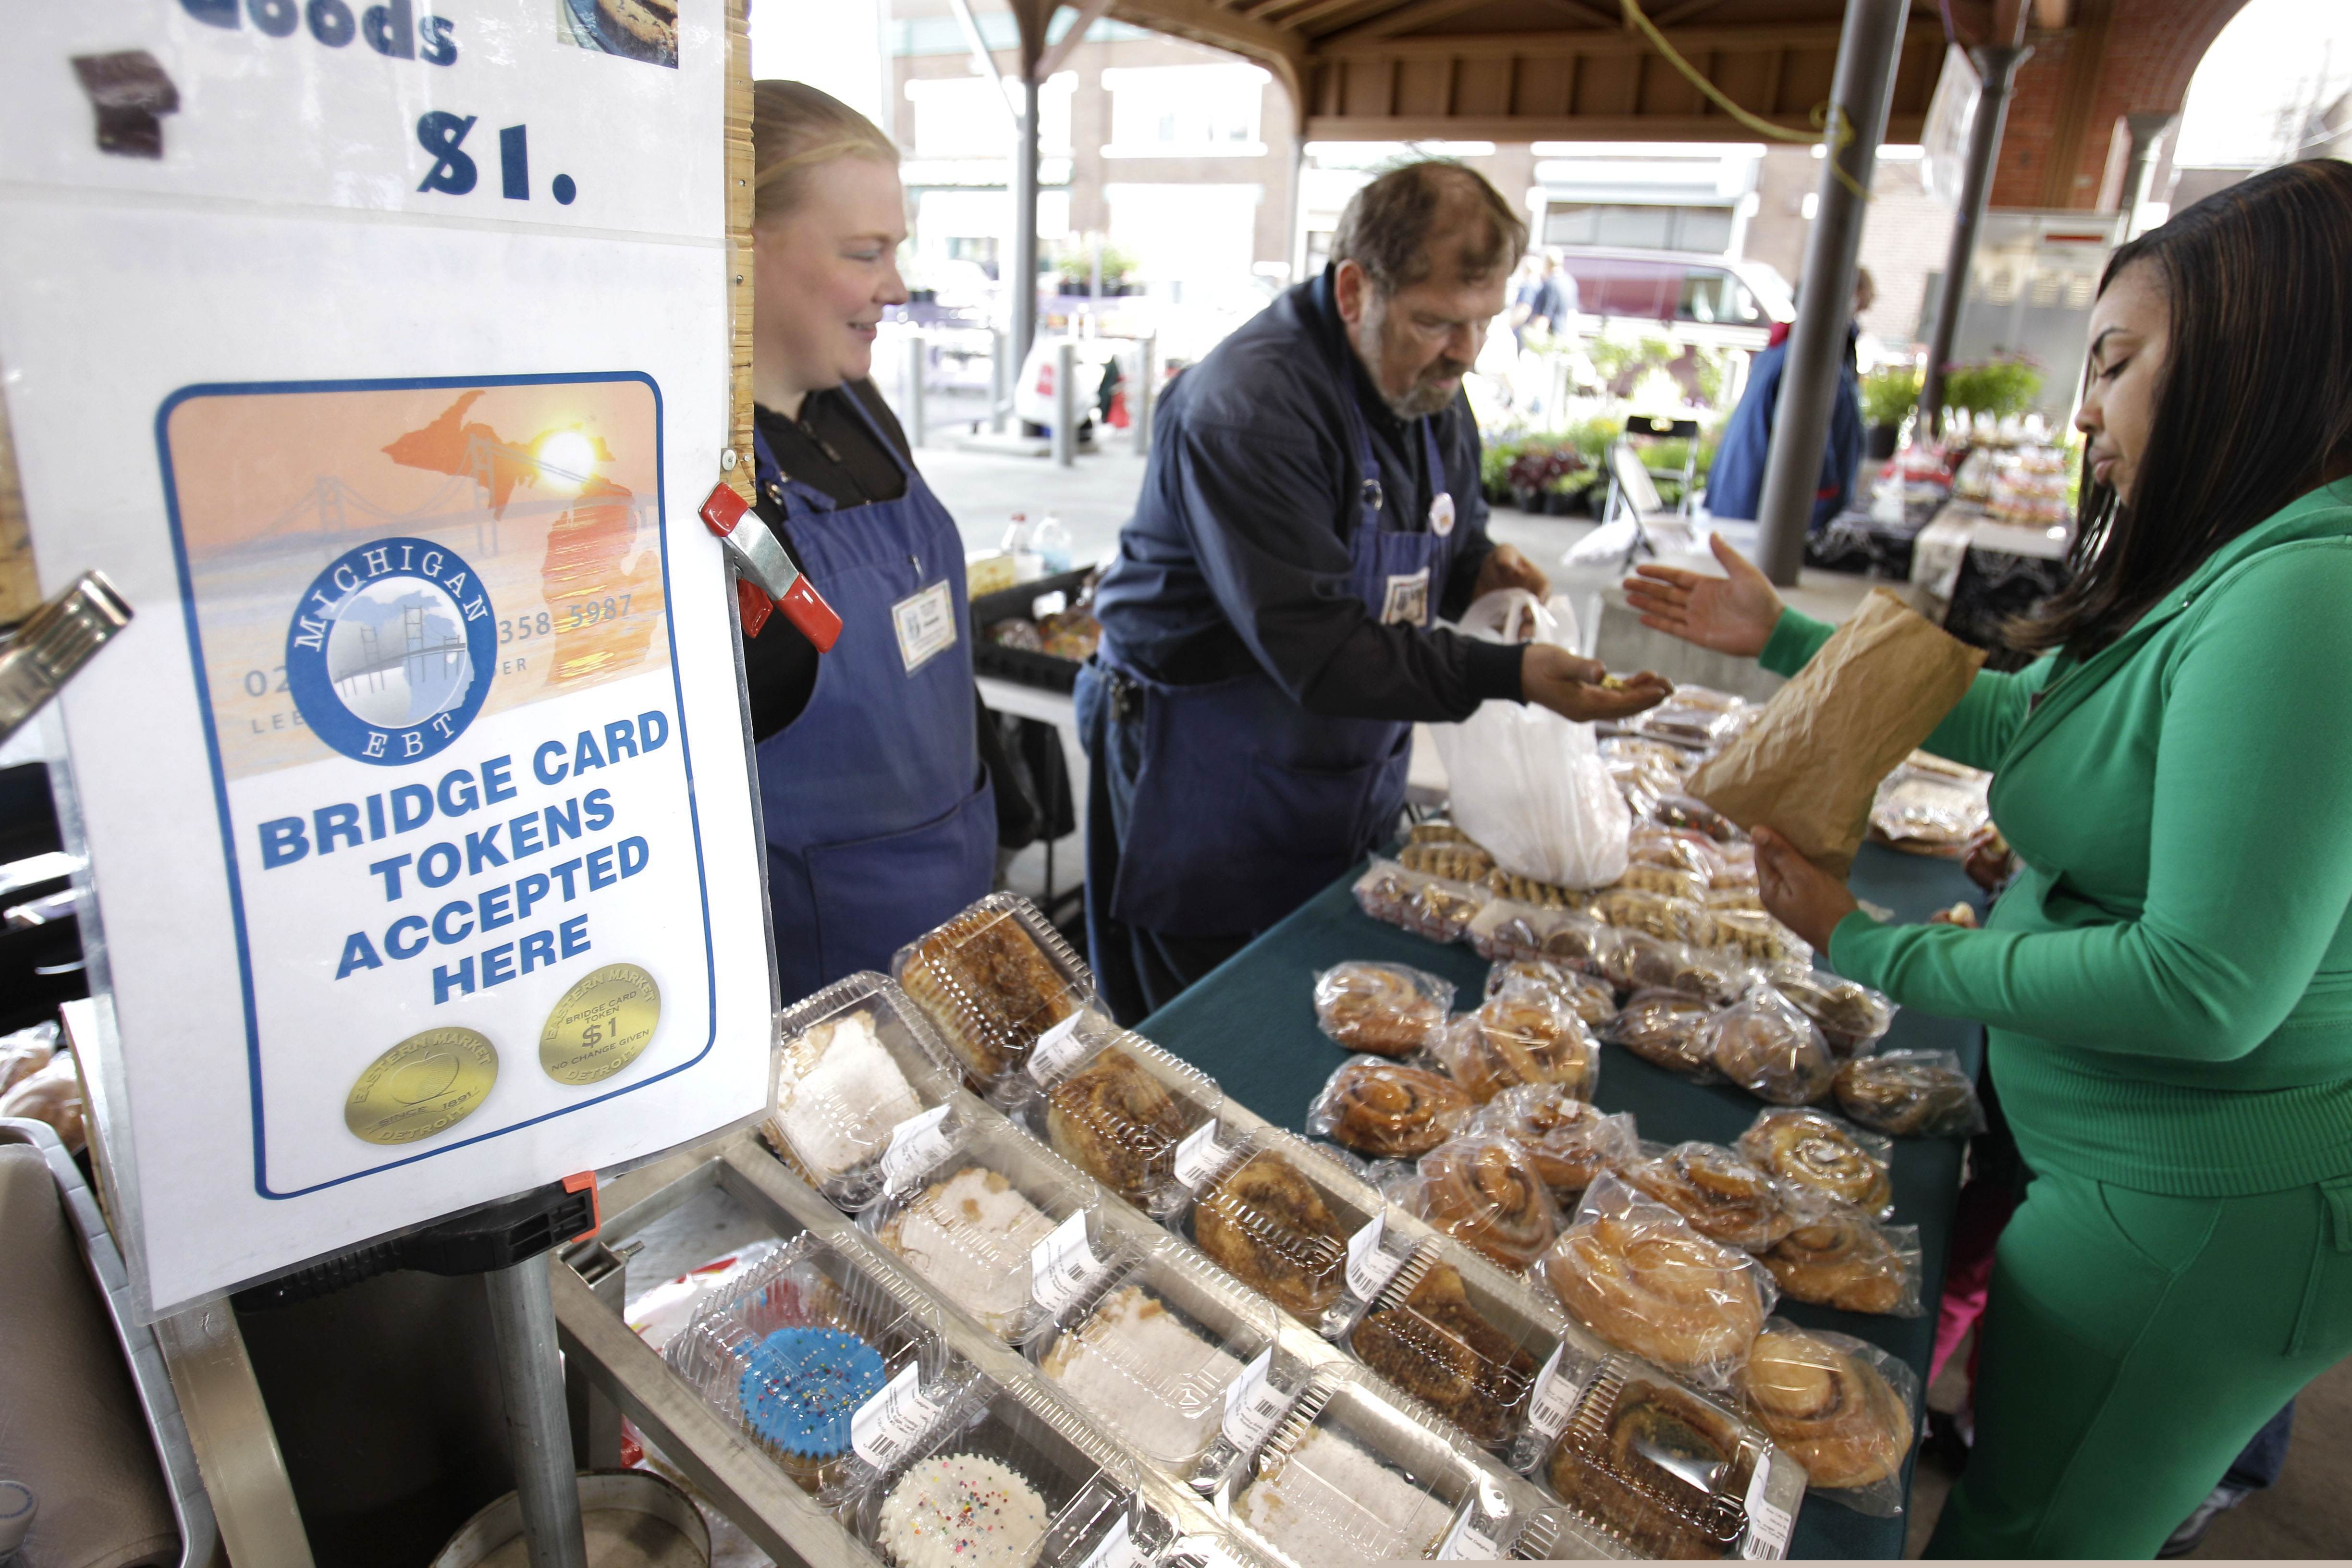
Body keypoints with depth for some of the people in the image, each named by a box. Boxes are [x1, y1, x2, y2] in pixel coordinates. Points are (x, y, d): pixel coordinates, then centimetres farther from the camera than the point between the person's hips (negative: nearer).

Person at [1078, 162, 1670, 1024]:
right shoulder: (1246, 407, -24)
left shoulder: (1430, 386, 5)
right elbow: (1313, 648, -29)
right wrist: (1510, 675, -33)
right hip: (1214, 787, -7)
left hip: (1357, 775, 8)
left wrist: (1478, 566, -4)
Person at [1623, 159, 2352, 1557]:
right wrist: (1784, 638, 14)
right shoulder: (2234, 570, 4)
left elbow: (2207, 988, -30)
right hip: (2146, 1164, 9)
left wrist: (1871, 952, -21)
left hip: (2192, 1213, -9)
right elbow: (2014, 718, 16)